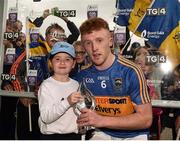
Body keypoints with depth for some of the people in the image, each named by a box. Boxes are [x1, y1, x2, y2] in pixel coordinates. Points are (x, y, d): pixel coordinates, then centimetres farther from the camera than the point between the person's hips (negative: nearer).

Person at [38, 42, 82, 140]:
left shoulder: (76, 85, 4)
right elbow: (45, 117, -19)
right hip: (52, 135, -4)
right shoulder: (46, 85, -9)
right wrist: (67, 102, -27)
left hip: (75, 135, 4)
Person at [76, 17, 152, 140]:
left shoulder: (130, 71, -16)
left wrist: (102, 120, -23)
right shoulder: (83, 76, -3)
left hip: (132, 135, -2)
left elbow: (146, 119, -17)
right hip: (101, 134, 2)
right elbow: (81, 109, 14)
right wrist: (83, 120, -8)